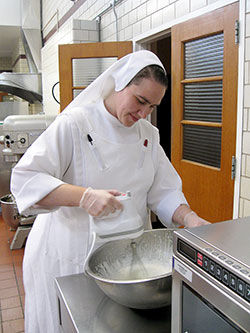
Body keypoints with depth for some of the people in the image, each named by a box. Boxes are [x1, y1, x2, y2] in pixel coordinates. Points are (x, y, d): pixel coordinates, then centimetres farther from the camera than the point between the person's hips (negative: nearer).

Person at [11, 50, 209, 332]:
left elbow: (163, 192, 4)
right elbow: (24, 180, -22)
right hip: (70, 256, -4)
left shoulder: (148, 134, 5)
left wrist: (190, 219, -15)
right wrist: (84, 196, -35)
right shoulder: (74, 124, -14)